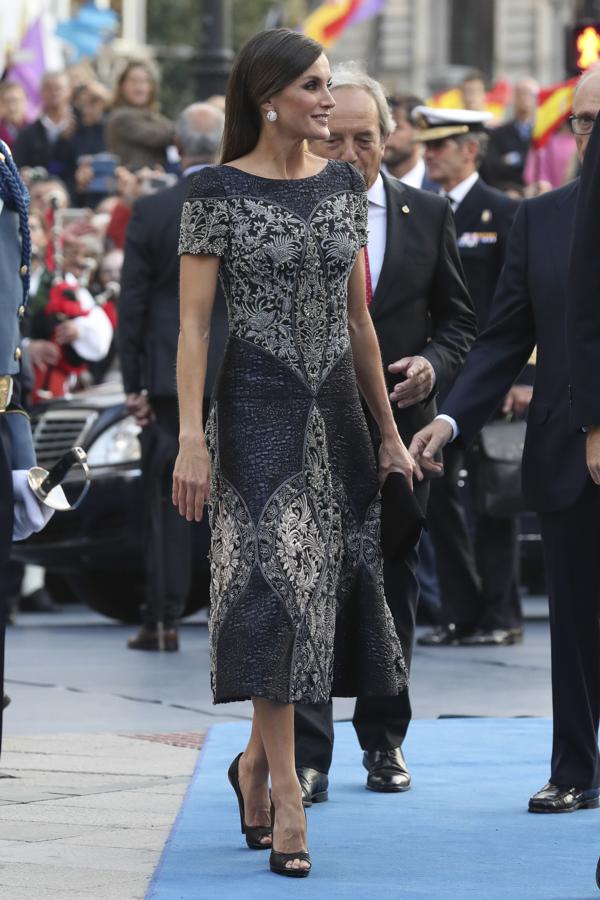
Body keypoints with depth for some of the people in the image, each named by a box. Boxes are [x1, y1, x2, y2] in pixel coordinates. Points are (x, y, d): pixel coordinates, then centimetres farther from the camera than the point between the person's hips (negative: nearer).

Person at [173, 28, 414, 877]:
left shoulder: (343, 184, 9)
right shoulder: (219, 191, -6)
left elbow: (358, 318, 14)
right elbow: (193, 322, -9)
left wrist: (389, 431, 15)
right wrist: (191, 437, -17)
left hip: (335, 414, 5)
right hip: (256, 410, -5)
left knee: (324, 590, 7)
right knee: (273, 588, -10)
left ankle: (258, 759, 25)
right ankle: (286, 800, -9)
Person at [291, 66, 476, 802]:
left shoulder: (427, 215, 5)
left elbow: (458, 318, 11)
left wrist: (433, 363, -8)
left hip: (397, 431, 2)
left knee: (391, 589, 11)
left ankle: (384, 740, 24)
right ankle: (306, 756, -8)